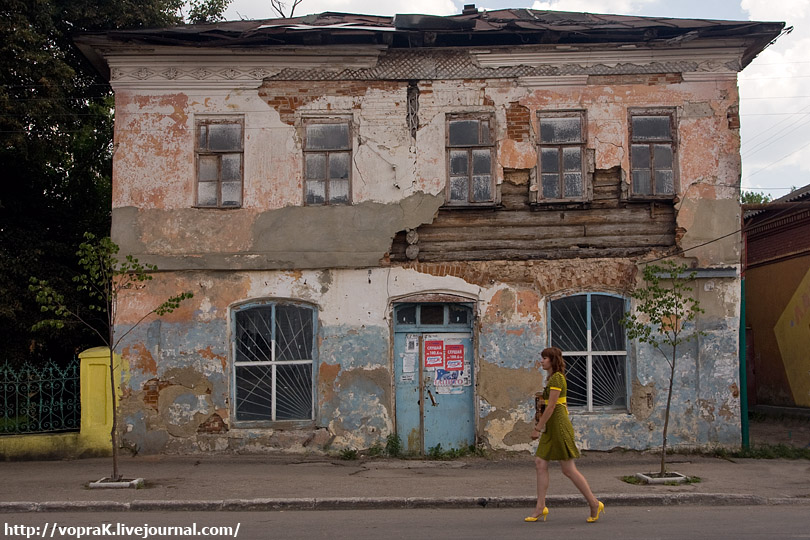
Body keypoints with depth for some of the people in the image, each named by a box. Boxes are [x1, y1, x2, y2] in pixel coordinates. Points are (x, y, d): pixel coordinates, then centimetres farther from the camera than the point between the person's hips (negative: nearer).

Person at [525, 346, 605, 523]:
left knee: (568, 469, -4)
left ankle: (594, 504, 6)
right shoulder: (554, 378, 16)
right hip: (552, 428, 10)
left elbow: (551, 407, -19)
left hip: (558, 425, -10)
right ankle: (540, 507, 5)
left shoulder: (557, 378, -15)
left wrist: (538, 428, -16)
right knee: (540, 463, 4)